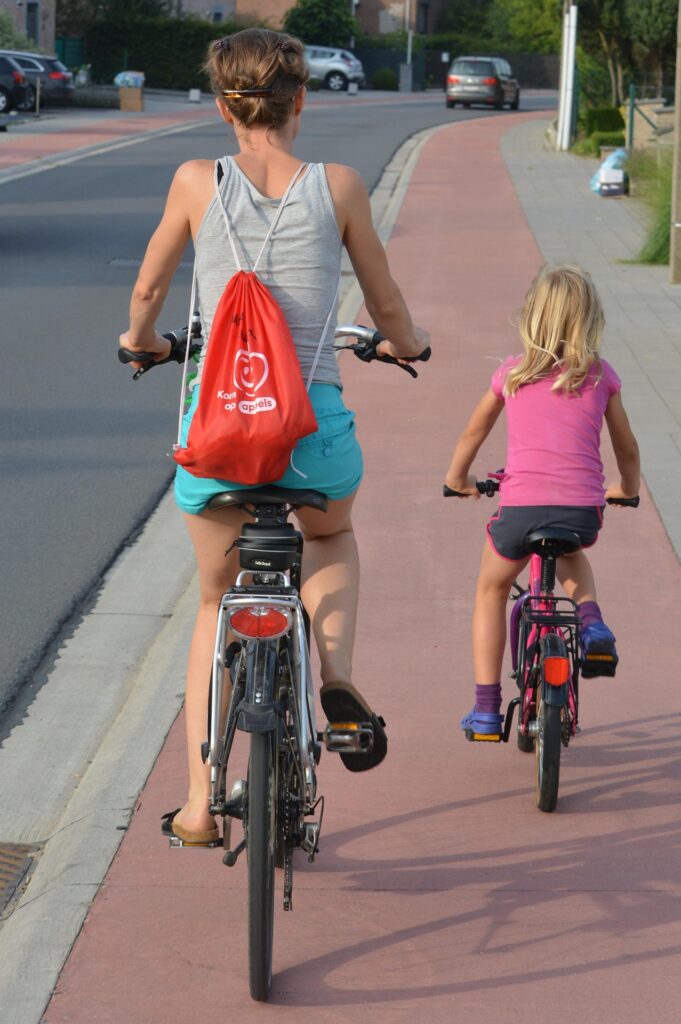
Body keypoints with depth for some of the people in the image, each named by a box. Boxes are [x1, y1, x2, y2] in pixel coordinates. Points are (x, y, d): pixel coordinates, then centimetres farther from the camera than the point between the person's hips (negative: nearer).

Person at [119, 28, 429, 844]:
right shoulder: (338, 187, -1)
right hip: (314, 424, 0)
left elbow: (147, 290, 13)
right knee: (332, 538, 34)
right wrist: (405, 344, 34)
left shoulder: (198, 183, 0)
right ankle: (337, 674, 6)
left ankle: (199, 802, 18)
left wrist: (141, 339, 36)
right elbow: (386, 306, 10)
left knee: (216, 603, 20)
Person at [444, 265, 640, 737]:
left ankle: (486, 708, 20)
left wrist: (457, 478, 43)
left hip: (521, 505, -1)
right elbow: (628, 449, 21)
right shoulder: (601, 376, 10)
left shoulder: (512, 374, 11)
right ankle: (591, 622, 10)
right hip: (582, 508, 1)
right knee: (570, 555, 38)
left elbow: (473, 434, 25)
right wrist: (627, 489, 42)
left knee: (491, 592, 24)